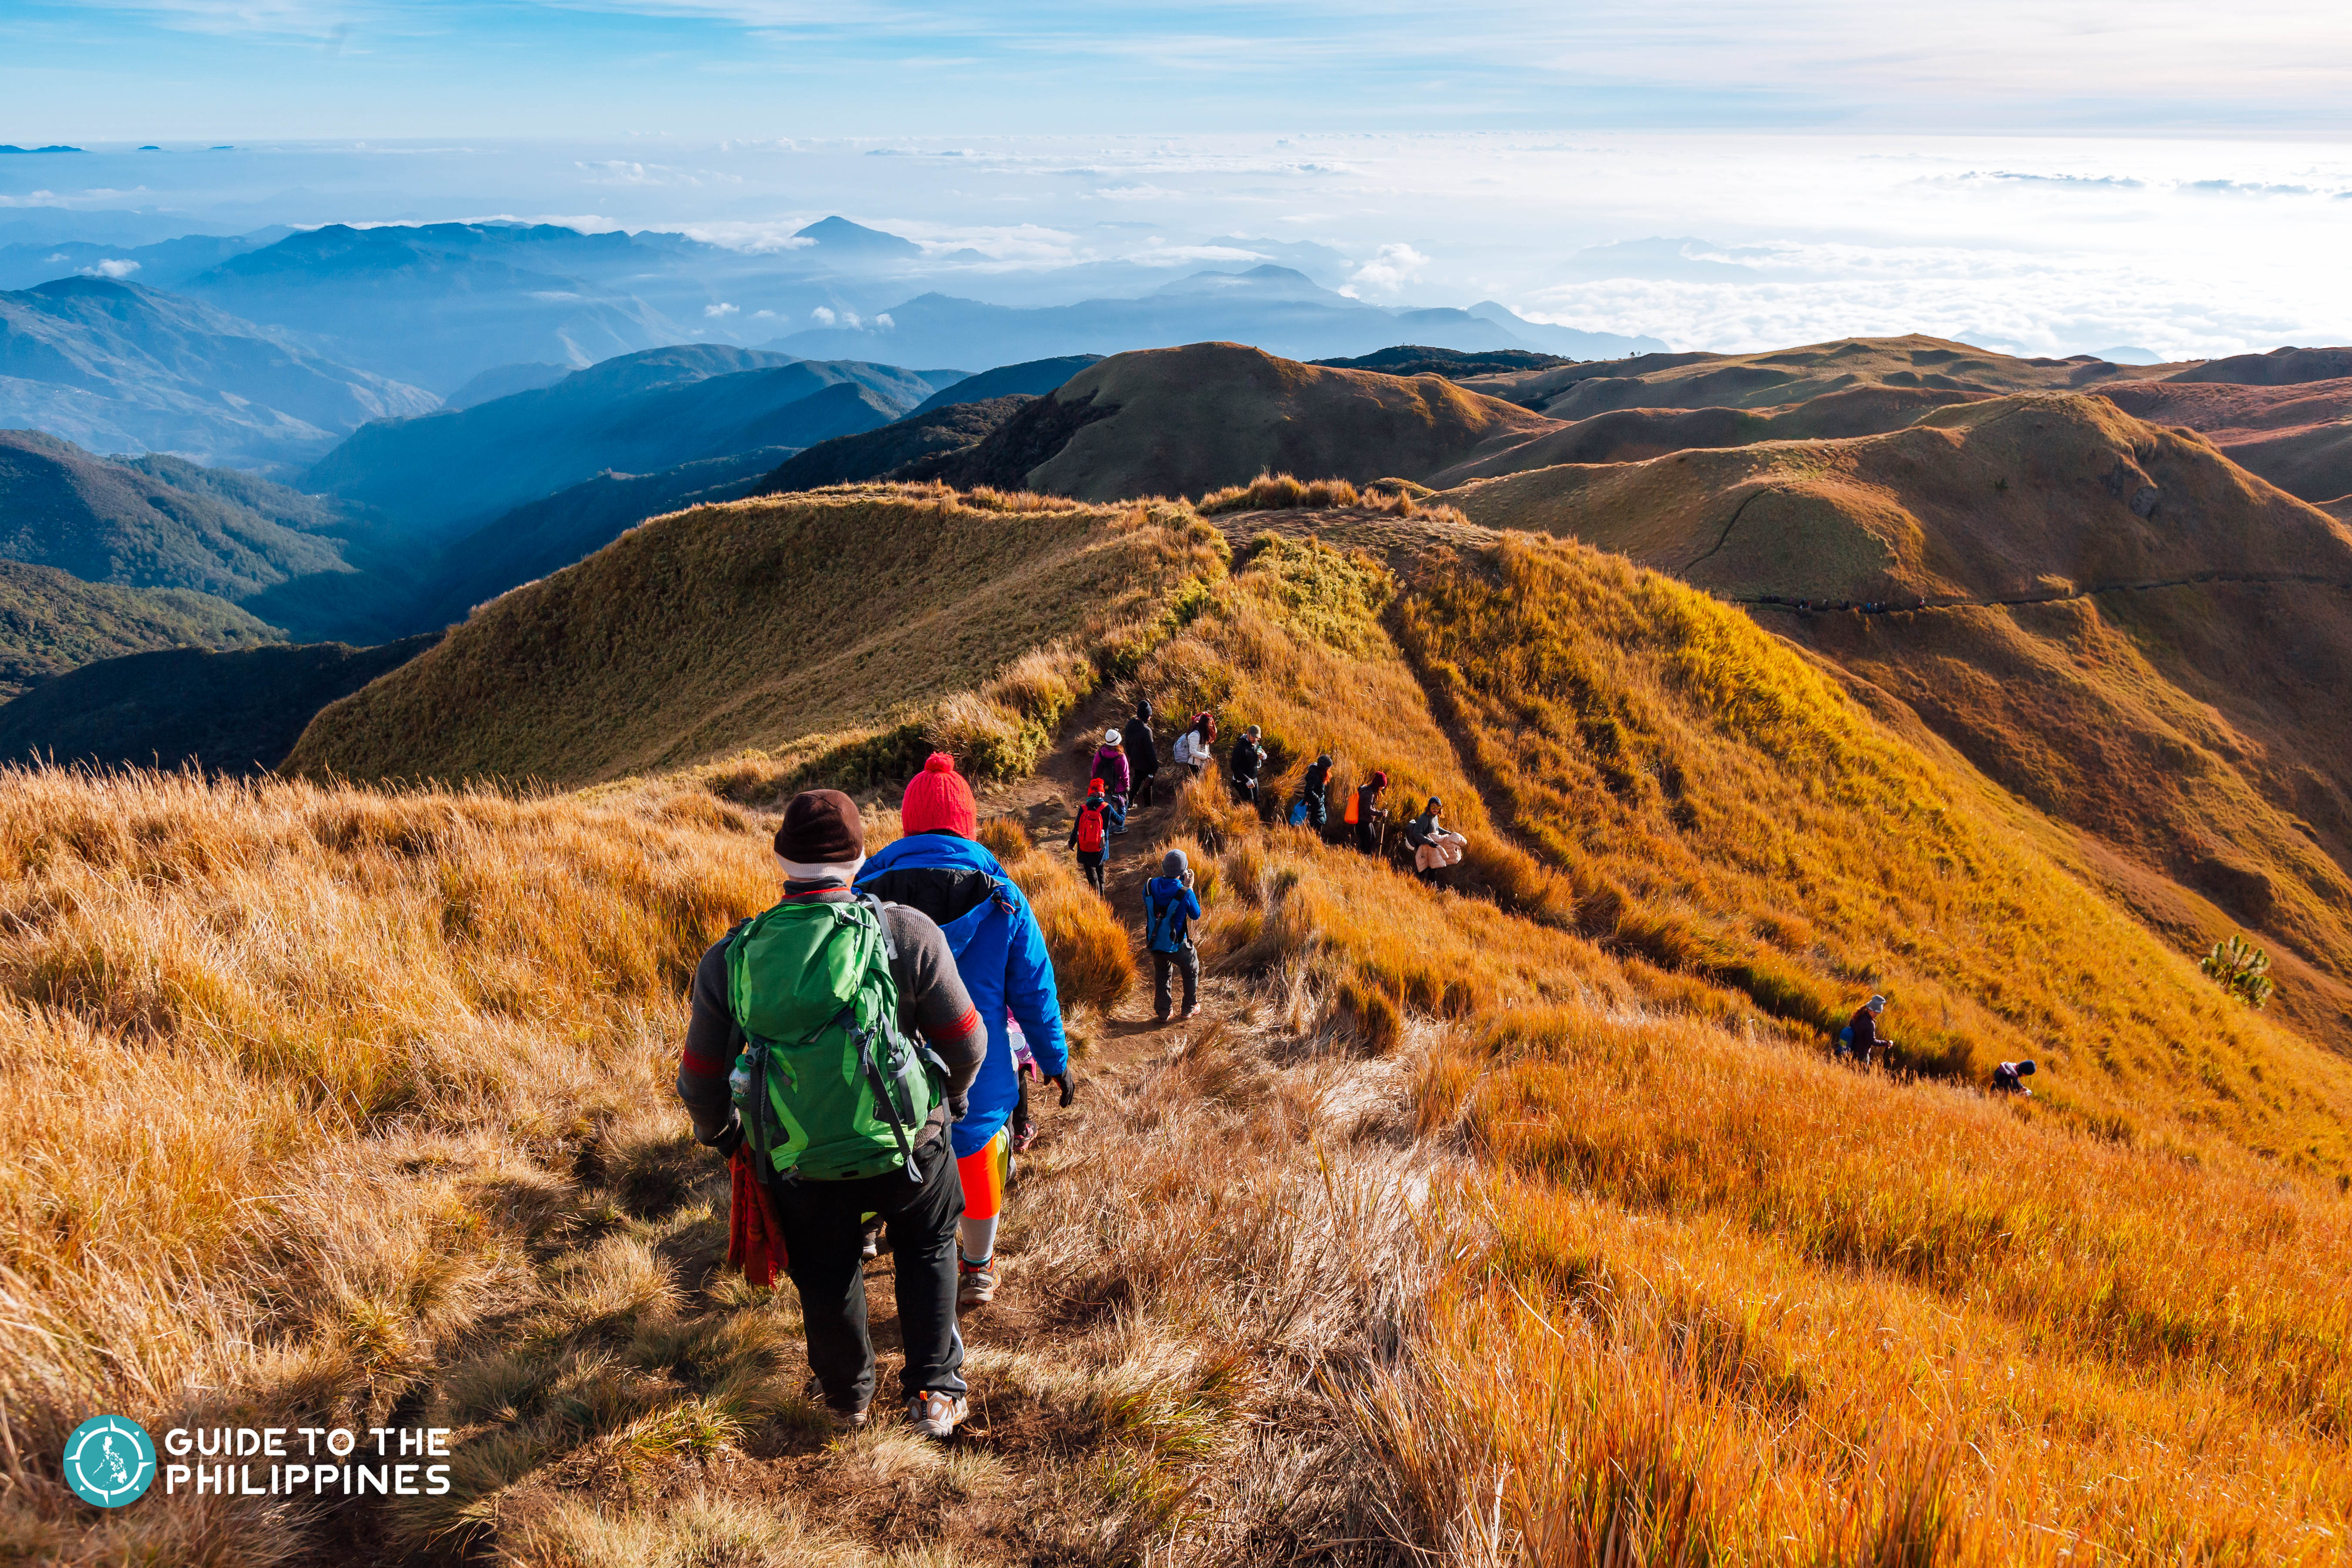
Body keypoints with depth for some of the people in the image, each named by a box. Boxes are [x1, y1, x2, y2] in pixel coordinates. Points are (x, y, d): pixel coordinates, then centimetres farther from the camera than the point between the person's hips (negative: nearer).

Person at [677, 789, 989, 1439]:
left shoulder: (730, 957, -10)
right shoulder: (908, 933, -17)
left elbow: (701, 1080, 0)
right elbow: (966, 1044, -10)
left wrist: (719, 1135, 21)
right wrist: (954, 1095, 13)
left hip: (802, 1166, 2)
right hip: (905, 1142, -1)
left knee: (826, 1279, 26)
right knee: (928, 1247, 27)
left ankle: (848, 1399, 48)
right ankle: (934, 1392, 28)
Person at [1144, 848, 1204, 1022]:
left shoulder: (1150, 886, -13)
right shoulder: (1185, 893, -24)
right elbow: (1196, 915, -7)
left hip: (1155, 943, 4)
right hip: (1177, 945, -4)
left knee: (1161, 974, 26)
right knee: (1191, 971, 24)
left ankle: (1162, 1012, 31)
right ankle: (1190, 1008, 35)